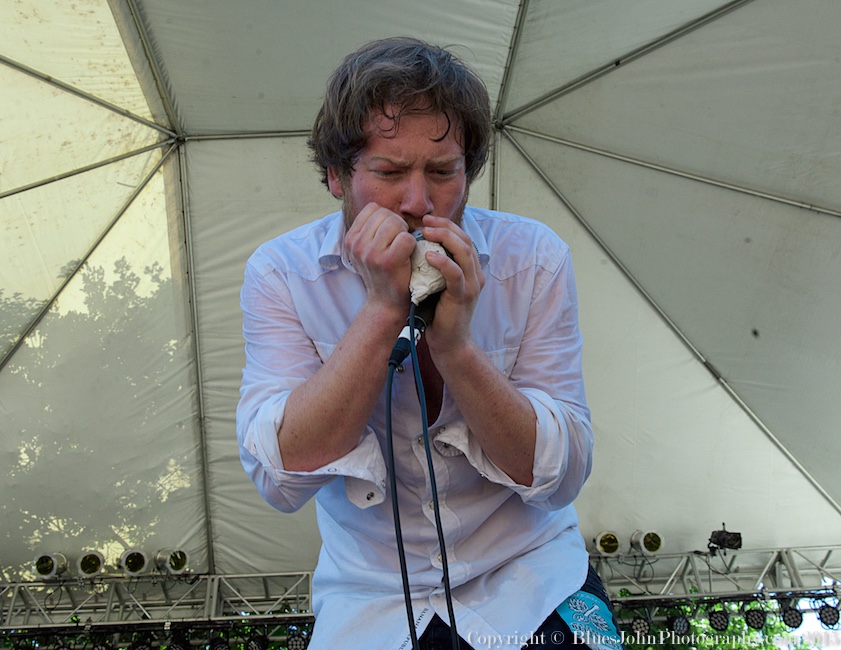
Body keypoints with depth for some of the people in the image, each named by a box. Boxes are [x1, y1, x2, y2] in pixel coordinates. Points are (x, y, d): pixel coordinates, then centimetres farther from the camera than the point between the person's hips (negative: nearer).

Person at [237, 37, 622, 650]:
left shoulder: (534, 258, -7)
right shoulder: (281, 272, -7)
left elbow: (561, 476, -10)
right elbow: (281, 479, -17)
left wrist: (454, 344, -24)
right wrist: (382, 309, -23)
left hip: (528, 576, 0)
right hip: (369, 600, 1)